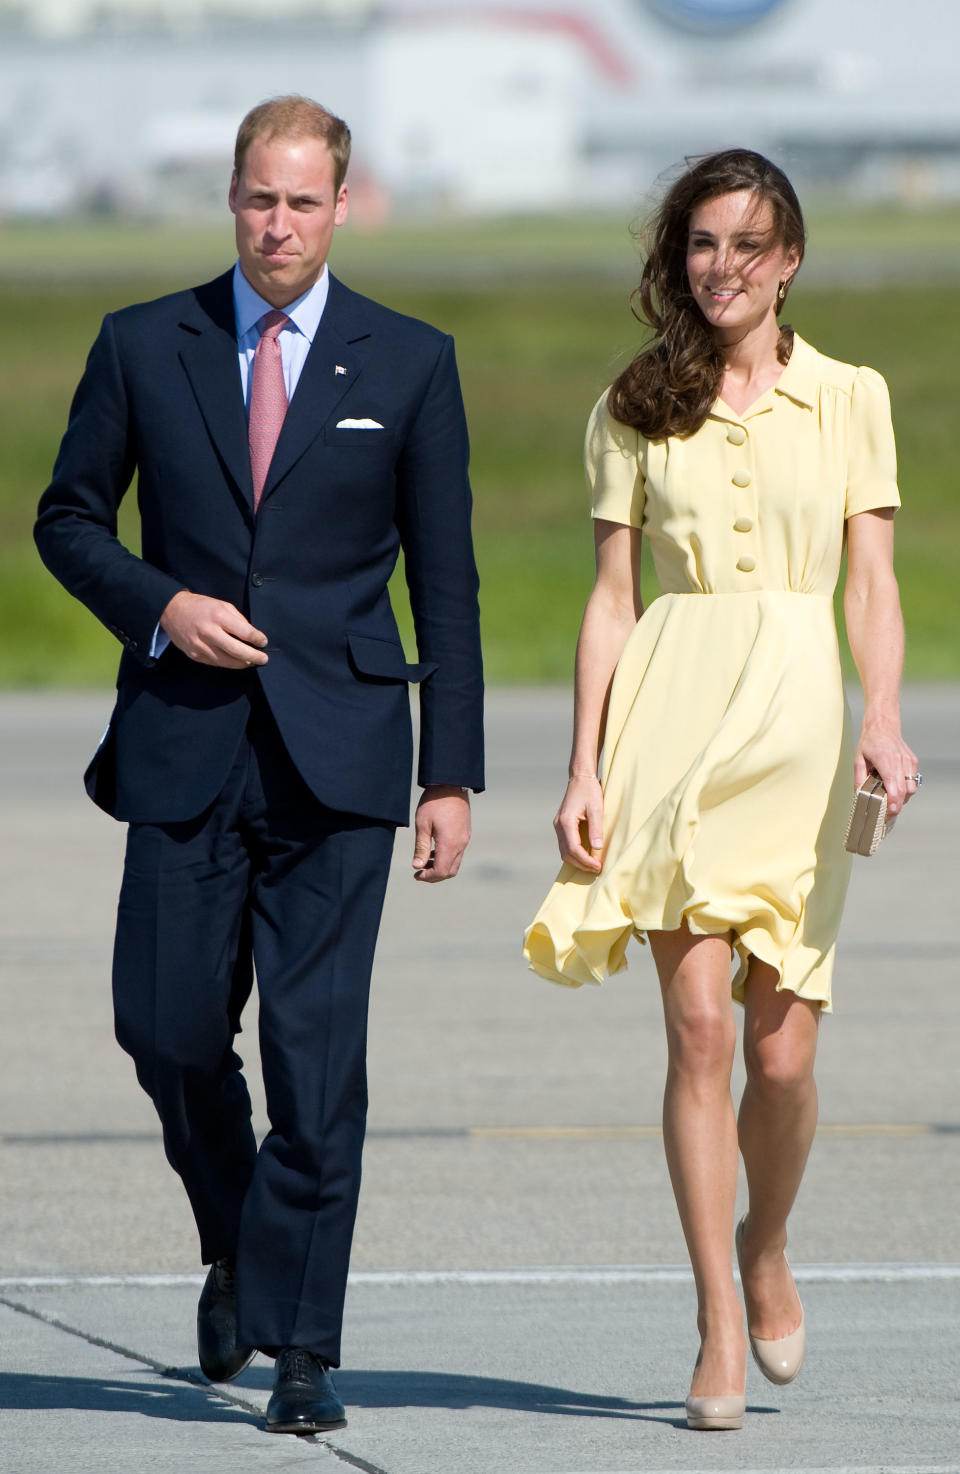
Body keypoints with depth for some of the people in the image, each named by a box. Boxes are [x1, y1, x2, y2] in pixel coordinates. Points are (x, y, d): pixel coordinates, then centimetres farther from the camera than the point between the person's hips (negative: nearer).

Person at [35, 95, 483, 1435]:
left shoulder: (411, 364, 4)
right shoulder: (144, 348, 6)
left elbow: (445, 582, 5)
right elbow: (68, 518, 13)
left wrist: (453, 775, 0)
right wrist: (161, 606, -7)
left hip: (337, 753, -2)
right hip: (185, 745, 2)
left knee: (317, 1046, -7)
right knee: (168, 1029, 2)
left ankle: (302, 1348, -4)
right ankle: (237, 1249, 30)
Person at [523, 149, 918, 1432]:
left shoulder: (848, 399, 9)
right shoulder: (637, 411, 9)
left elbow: (874, 584, 3)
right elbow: (611, 596, 8)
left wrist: (883, 720, -14)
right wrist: (585, 770, 0)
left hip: (795, 720, 0)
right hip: (672, 713, 0)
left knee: (783, 1050, -2)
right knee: (698, 1023, -11)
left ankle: (764, 1249, 29)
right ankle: (719, 1327, -4)